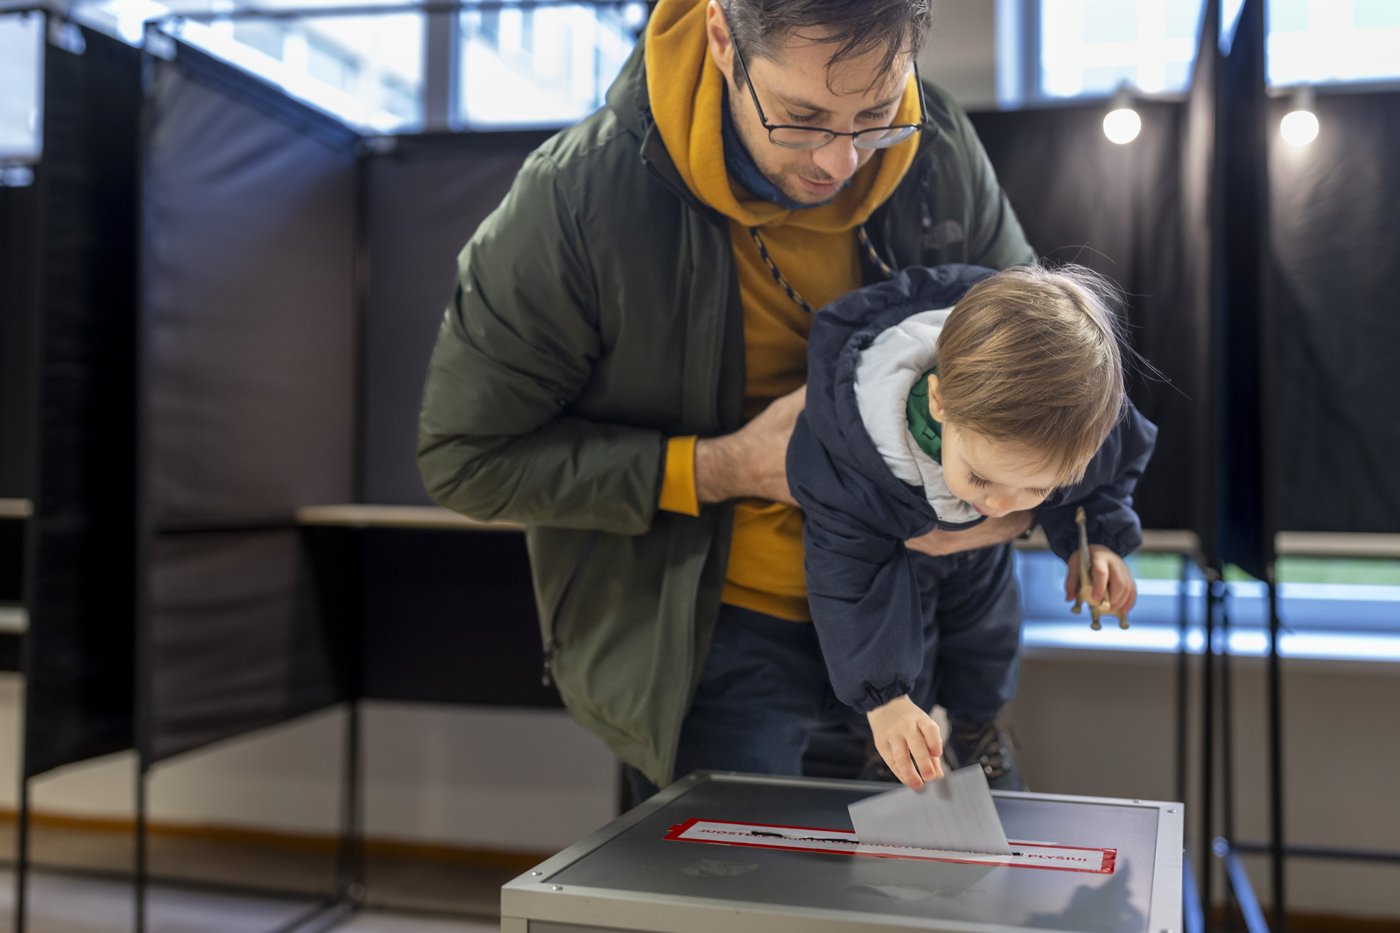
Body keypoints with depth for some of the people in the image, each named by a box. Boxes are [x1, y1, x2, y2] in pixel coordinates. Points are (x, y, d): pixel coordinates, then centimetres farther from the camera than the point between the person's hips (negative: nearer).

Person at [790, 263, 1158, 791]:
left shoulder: (1088, 426, -36)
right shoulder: (851, 438, -46)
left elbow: (1117, 464, -7)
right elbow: (848, 567, -30)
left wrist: (1097, 540, -22)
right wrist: (882, 695, -32)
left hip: (979, 559, 3)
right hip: (884, 551, -3)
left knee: (983, 688, 23)